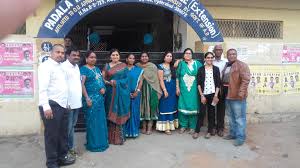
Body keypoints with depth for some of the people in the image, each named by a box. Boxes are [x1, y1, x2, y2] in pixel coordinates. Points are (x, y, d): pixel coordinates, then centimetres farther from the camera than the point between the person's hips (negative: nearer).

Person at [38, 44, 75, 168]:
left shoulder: (60, 67, 17)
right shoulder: (46, 66, -8)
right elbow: (42, 88, -17)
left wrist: (66, 103, 15)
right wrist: (46, 107, -25)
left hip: (63, 105, 8)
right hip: (51, 106, -8)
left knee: (63, 133, 17)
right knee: (52, 135, 3)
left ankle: (62, 157, 34)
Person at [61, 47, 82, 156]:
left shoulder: (76, 66, 14)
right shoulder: (64, 67, -13)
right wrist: (66, 102, -20)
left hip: (77, 102, 8)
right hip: (68, 103, -8)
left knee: (72, 126, 17)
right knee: (68, 127, 1)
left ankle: (70, 147, 28)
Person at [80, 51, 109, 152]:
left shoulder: (97, 69, 17)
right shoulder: (83, 69, -5)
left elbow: (101, 80, 22)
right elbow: (82, 84, -13)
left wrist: (103, 88, 0)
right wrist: (87, 98, -20)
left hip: (100, 98, 7)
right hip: (91, 98, -7)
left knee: (101, 120, 12)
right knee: (92, 121, 0)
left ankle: (102, 142, 25)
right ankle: (93, 144, 11)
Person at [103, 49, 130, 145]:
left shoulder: (123, 66, 4)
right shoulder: (107, 66, 8)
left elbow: (126, 79, 0)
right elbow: (103, 79, 4)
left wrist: (117, 82, -13)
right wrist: (109, 82, -14)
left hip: (121, 93, -1)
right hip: (111, 93, 1)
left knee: (120, 114, 2)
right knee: (111, 114, 3)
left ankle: (120, 137, 10)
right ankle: (111, 137, 12)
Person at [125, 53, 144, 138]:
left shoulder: (138, 69, 6)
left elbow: (140, 81, 3)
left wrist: (137, 92, -9)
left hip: (135, 94, 1)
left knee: (134, 112, 4)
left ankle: (134, 131, 14)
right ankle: (126, 131, 12)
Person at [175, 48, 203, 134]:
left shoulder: (197, 63, 5)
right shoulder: (181, 63, 7)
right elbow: (177, 77, 6)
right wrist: (177, 88, 1)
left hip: (193, 90, 0)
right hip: (183, 89, 1)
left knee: (193, 107, 2)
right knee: (183, 107, 2)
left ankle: (192, 127, 13)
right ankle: (183, 126, 16)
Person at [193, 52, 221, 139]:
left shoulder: (216, 69, 4)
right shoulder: (201, 69, 2)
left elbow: (218, 83, 2)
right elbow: (199, 83, 0)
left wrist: (216, 95, -6)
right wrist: (202, 95, -6)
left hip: (213, 94, 1)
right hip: (204, 94, -1)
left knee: (211, 113, 7)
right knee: (201, 112, -2)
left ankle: (210, 131, 18)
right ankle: (197, 131, 8)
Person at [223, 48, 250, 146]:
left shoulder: (241, 65, -9)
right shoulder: (226, 66, 16)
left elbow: (246, 79, -18)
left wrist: (241, 92, -25)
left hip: (237, 96, -8)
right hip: (228, 96, 9)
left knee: (239, 118, -2)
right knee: (231, 116, 18)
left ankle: (240, 137, 7)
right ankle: (233, 133, 30)